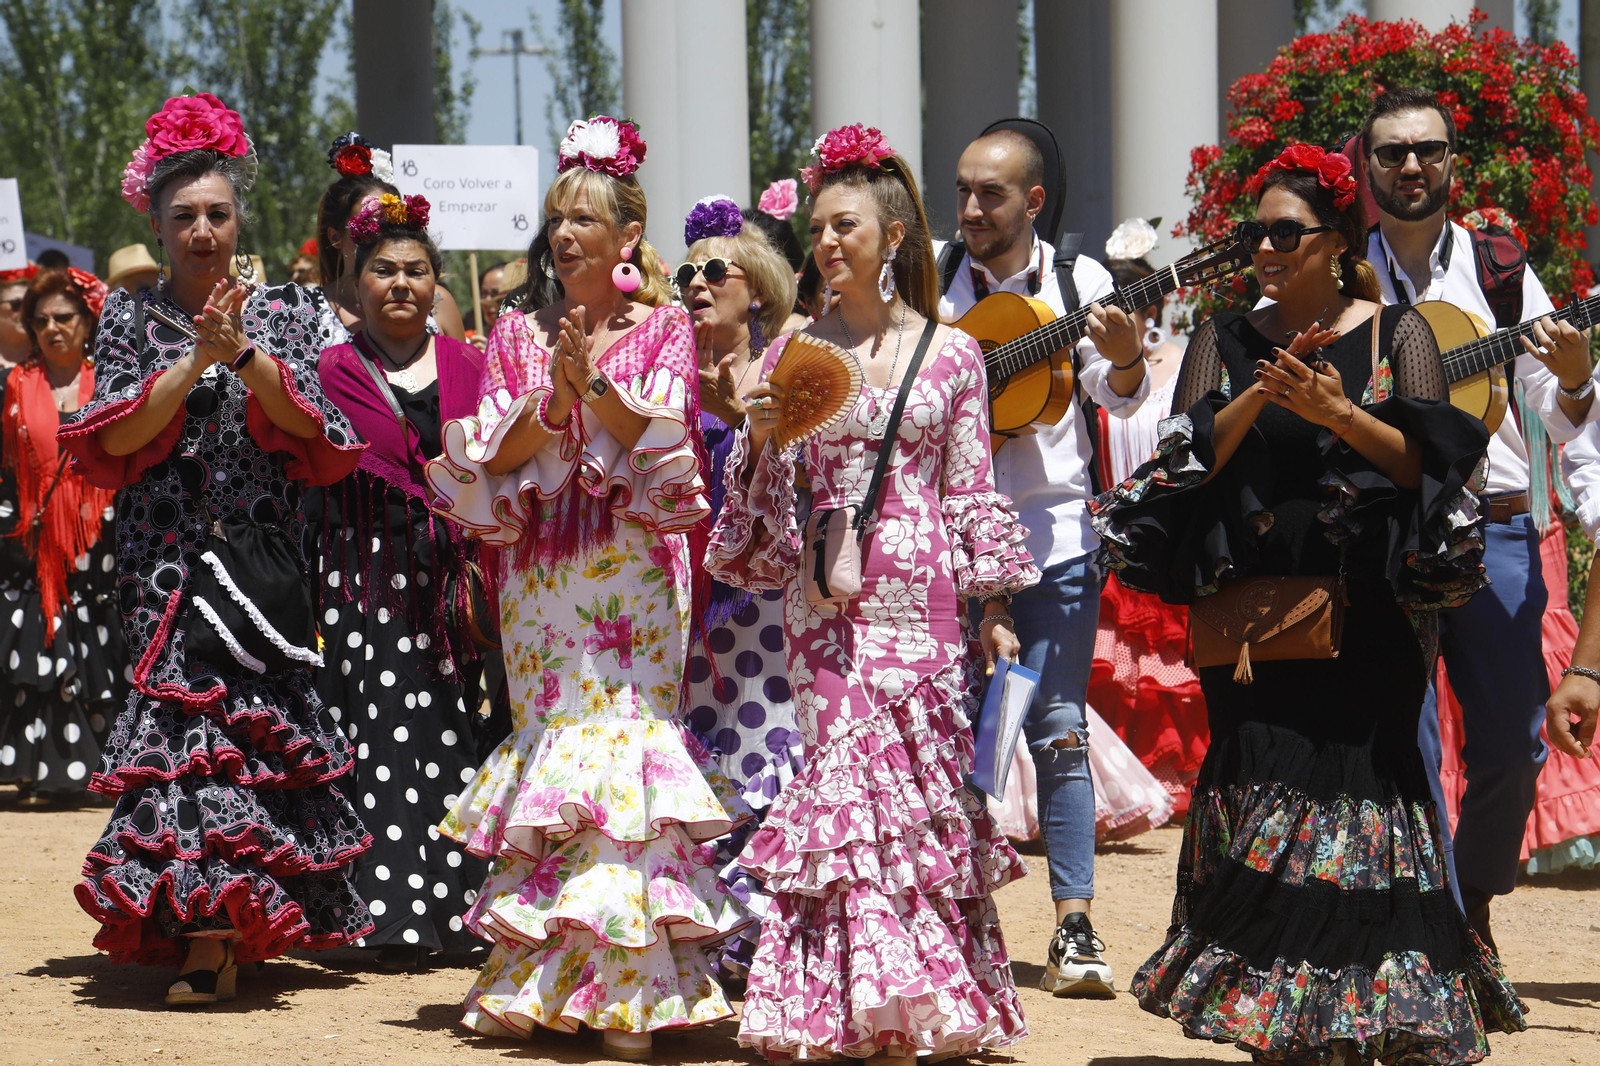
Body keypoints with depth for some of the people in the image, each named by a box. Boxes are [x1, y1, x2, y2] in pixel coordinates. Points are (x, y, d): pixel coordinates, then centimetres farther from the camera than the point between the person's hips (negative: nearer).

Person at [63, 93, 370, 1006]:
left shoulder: (282, 313, 9)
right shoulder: (134, 322, 9)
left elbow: (311, 428, -3)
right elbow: (116, 439, -4)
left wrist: (245, 354, -16)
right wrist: (196, 360, -13)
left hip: (264, 555, 1)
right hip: (169, 554, -1)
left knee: (254, 716, -7)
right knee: (188, 702, -11)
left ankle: (213, 931, -2)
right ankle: (210, 935, -10)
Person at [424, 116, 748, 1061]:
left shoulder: (664, 329, 5)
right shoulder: (519, 332, 12)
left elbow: (661, 438, -6)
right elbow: (495, 454, 4)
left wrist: (595, 382, -16)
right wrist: (552, 400, -11)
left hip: (634, 566, -3)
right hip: (542, 571, 3)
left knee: (619, 753, -11)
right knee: (550, 756, 2)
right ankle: (530, 982, 5)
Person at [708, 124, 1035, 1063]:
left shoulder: (952, 354, 6)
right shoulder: (796, 354, 7)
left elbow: (973, 495, 8)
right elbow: (771, 495, 10)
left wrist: (996, 608, 4)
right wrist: (761, 438, -10)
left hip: (922, 598, 0)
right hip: (829, 601, 0)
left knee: (924, 788, -2)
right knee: (854, 780, -7)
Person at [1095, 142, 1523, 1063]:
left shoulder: (1397, 336, 5)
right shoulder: (1226, 343, 12)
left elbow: (1427, 462, -4)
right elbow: (1189, 460, 2)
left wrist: (1339, 413, -18)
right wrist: (1254, 399, -13)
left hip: (1367, 618, -3)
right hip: (1253, 610, 3)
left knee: (1365, 800, -8)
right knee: (1260, 810, -1)